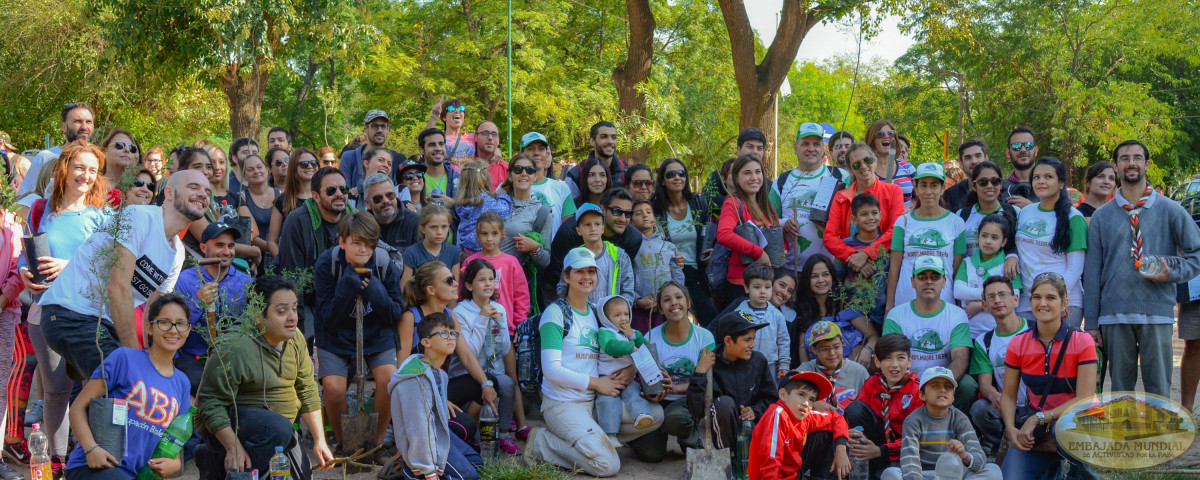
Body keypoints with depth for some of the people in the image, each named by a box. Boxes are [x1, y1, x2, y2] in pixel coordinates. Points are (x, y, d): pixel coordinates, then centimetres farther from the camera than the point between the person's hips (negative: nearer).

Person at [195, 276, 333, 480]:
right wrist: (234, 447, -29)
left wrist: (319, 440, 4)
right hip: (230, 422, -8)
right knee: (279, 428, -35)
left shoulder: (296, 341, -2)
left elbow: (307, 391, 8)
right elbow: (211, 402, -22)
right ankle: (219, 462, -13)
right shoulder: (234, 350, -25)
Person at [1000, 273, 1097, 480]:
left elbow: (1085, 399, -15)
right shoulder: (1018, 344, -1)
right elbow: (1008, 395, 2)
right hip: (1034, 429, 3)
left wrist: (1039, 418, -23)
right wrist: (1011, 428, -18)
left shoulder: (1082, 341, -10)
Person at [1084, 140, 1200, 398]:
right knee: (1120, 389, 6)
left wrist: (1172, 274, -10)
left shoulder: (1170, 210, 8)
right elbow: (1092, 271, 10)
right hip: (1114, 316, 1)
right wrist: (1091, 322, 5)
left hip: (1157, 312, -1)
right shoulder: (1102, 216, 11)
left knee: (1159, 391, -2)